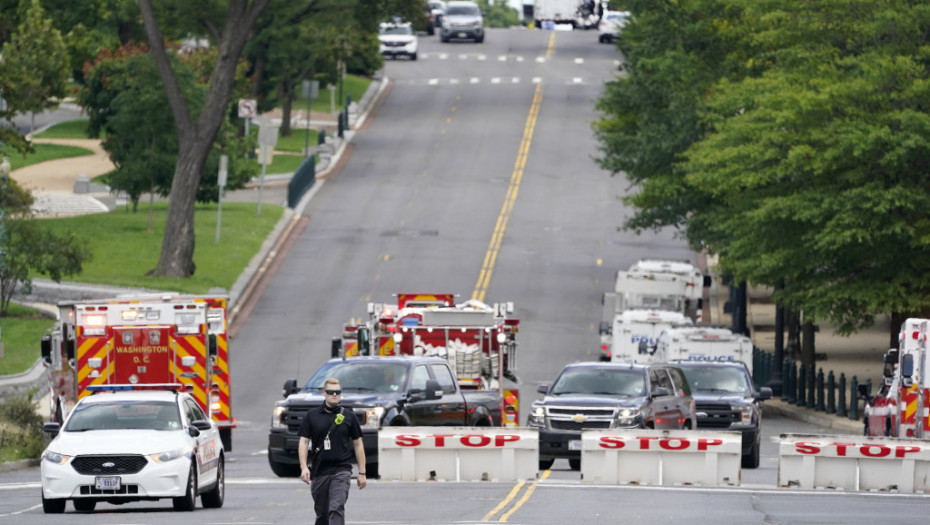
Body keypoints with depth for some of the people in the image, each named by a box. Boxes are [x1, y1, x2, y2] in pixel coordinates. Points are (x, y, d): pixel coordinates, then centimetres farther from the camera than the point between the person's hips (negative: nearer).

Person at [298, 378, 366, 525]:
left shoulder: (348, 416, 5)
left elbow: (358, 444, 9)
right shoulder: (312, 416, 6)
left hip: (341, 470, -2)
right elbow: (304, 442, 4)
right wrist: (304, 467, -9)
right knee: (322, 513, 11)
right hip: (319, 471, 2)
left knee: (337, 509, -17)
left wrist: (362, 473, 7)